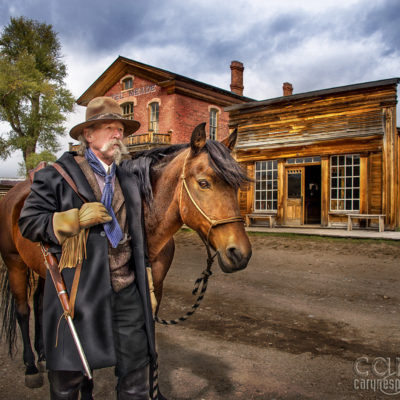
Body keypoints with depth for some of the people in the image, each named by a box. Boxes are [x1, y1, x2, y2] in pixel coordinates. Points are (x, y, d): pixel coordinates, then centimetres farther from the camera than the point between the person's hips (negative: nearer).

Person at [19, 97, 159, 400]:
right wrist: (76, 218, -19)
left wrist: (147, 284, 16)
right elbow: (28, 223, -5)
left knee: (136, 375, 11)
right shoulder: (57, 176, -2)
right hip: (76, 293, -3)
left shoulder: (129, 182, 14)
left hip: (127, 292, 4)